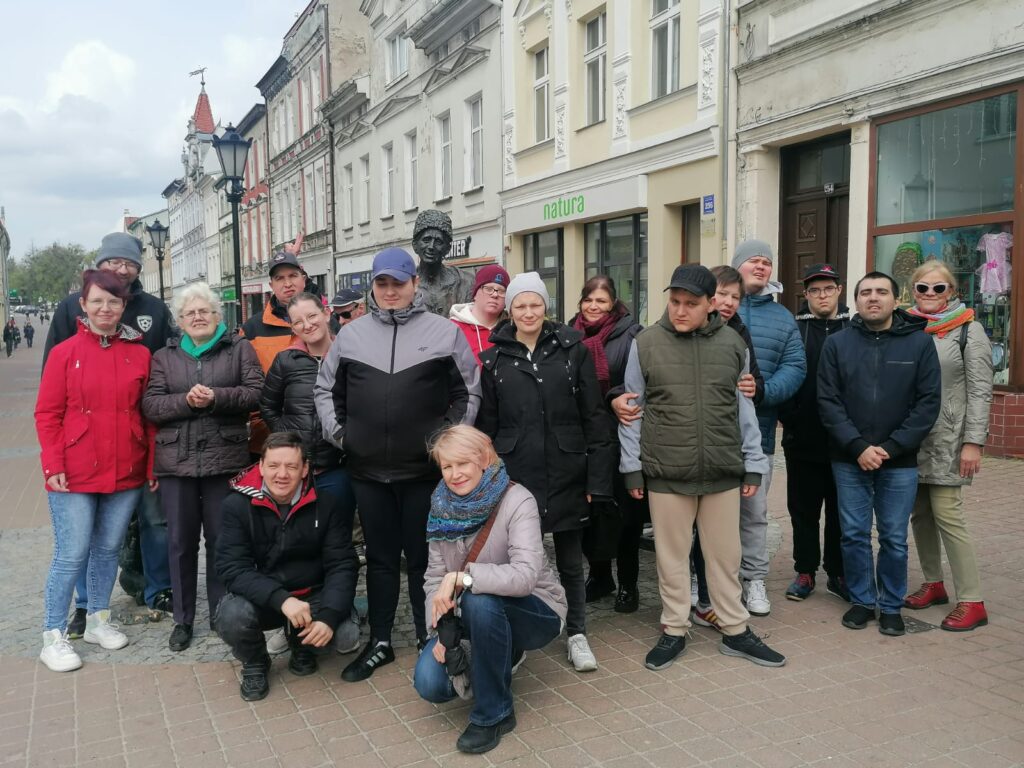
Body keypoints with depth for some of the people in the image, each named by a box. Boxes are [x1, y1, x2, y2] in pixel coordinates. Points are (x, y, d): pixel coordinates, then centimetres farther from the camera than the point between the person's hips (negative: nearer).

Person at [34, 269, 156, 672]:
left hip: (126, 473, 3)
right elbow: (47, 414, -2)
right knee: (71, 555, 0)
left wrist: (153, 464, 5)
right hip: (75, 475, -3)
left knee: (108, 549, 14)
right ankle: (53, 636, 14)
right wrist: (53, 465, -9)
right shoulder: (64, 353, -2)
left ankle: (98, 620, 31)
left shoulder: (140, 354, 4)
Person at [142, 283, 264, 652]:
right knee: (181, 541, 8)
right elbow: (150, 405, 1)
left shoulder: (239, 348, 6)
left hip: (225, 459, -2)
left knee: (222, 539, 7)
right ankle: (183, 619, 21)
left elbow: (256, 392, -5)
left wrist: (216, 397, -19)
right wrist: (186, 401, -17)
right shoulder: (164, 356, 11)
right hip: (176, 461, 2)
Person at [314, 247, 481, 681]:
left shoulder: (445, 332, 0)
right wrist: (335, 431, 4)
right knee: (380, 558, 14)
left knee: (422, 557, 8)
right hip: (368, 470, 3)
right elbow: (325, 389, 16)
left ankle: (429, 639, 23)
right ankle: (379, 642, 26)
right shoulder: (351, 335, 7)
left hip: (424, 468, -2)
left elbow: (468, 391, 4)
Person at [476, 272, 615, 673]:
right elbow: (486, 425, 6)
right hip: (514, 475, 1)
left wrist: (598, 481, -5)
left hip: (566, 475, 0)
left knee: (570, 559, 11)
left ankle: (576, 634, 28)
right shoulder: (494, 357, 4)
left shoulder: (573, 350, 1)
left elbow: (594, 418, -1)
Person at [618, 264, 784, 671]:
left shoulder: (732, 344, 3)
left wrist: (753, 463, 7)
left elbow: (745, 408, 8)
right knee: (672, 556, 10)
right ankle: (674, 631, 26)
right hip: (665, 473, -1)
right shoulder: (646, 344, -3)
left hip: (723, 471, 2)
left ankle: (735, 631, 28)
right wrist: (631, 466, -1)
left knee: (726, 554, 12)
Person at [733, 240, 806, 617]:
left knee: (754, 511, 12)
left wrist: (763, 391, -15)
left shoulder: (783, 317, 13)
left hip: (758, 430, 3)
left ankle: (754, 578, 25)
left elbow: (795, 367, 3)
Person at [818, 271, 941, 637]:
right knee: (854, 535, 8)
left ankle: (892, 606, 24)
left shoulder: (920, 343, -1)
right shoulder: (837, 343, 0)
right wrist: (858, 446, -14)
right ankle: (862, 600, 24)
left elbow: (929, 401, -5)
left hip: (900, 462, 0)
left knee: (894, 539, 8)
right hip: (849, 460, 1)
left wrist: (892, 447, -12)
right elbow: (828, 401, -4)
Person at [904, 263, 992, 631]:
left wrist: (973, 442, -11)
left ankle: (971, 602, 1)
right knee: (920, 513, 8)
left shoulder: (968, 330, -2)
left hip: (946, 441, -4)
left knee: (947, 515, -7)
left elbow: (980, 390, -6)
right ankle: (933, 584, 25)